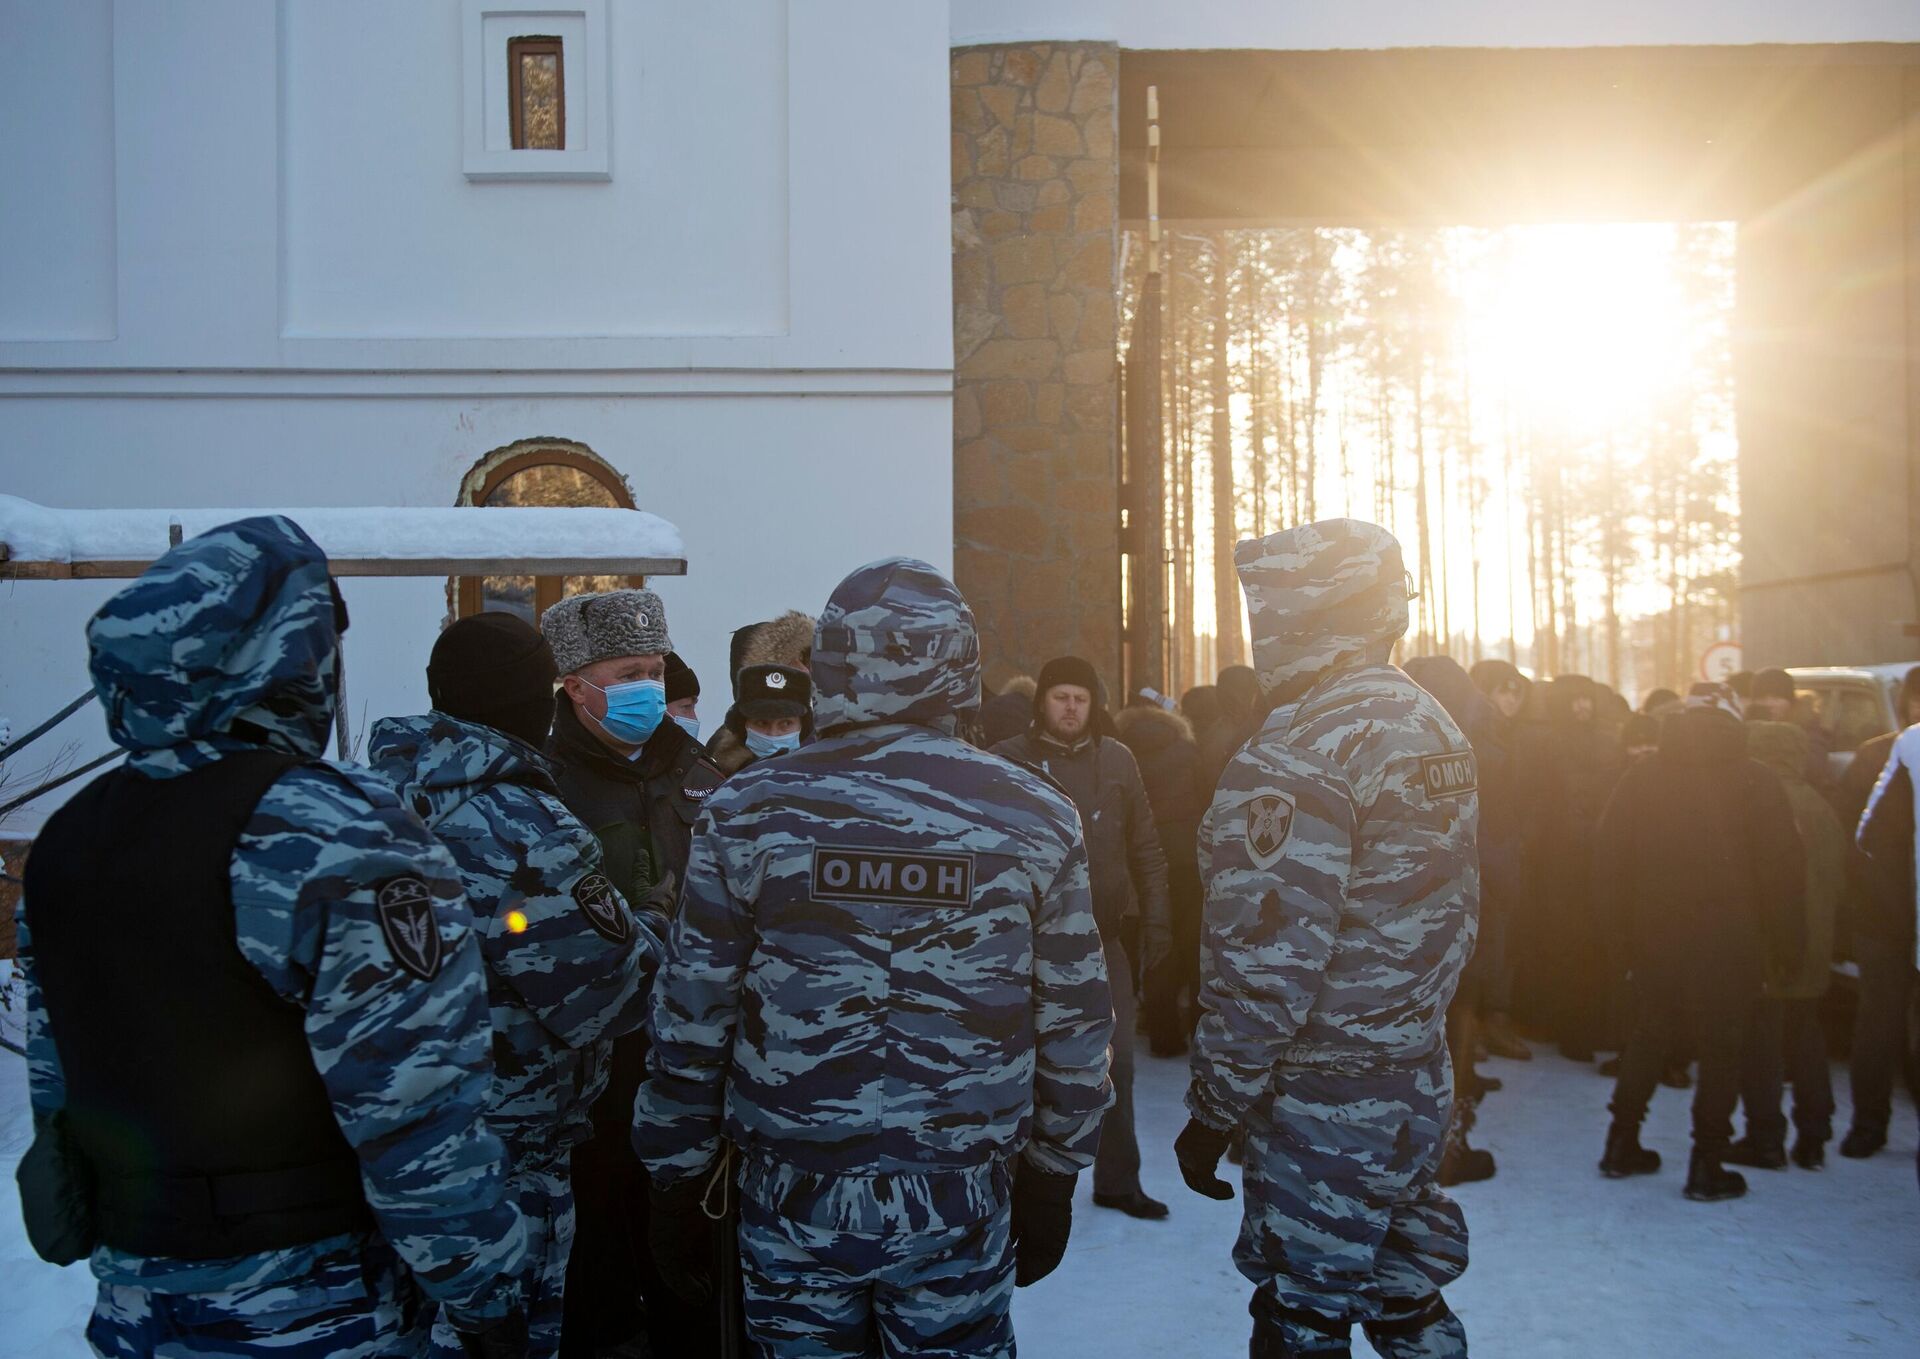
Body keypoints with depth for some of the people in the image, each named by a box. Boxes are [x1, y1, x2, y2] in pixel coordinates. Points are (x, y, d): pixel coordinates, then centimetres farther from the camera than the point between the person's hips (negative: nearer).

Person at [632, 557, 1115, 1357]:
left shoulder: (748, 812, -7)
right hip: (960, 1200, 0)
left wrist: (678, 1182, 8)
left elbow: (692, 1021, -3)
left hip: (791, 1196, 0)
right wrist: (1051, 1181, 13)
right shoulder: (1033, 817, -4)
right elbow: (1075, 1027, 1)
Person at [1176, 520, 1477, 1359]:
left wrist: (1213, 1110, -12)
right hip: (1419, 1076, 8)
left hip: (1323, 1099, -8)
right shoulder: (1435, 729, 8)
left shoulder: (1298, 756, -19)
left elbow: (1266, 956, -21)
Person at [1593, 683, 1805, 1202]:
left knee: (1648, 1037, 16)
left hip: (1654, 938, 3)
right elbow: (1783, 871, -6)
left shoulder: (1640, 778, 2)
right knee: (1721, 1048, 5)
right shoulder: (1756, 783, -7)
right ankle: (1707, 1167, 6)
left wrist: (1625, 924, 13)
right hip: (1728, 943, -3)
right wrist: (1784, 945, 2)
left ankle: (1622, 1145, 21)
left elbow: (1609, 862, 4)